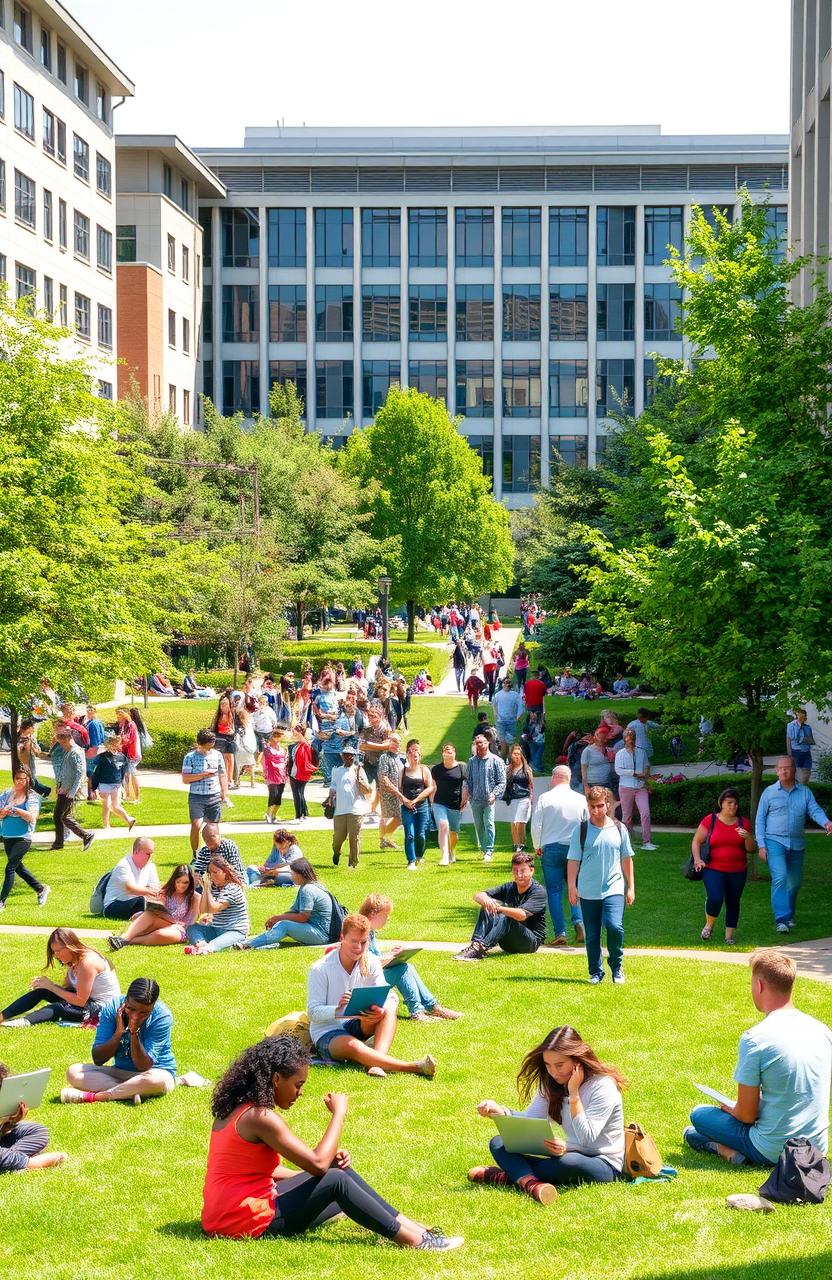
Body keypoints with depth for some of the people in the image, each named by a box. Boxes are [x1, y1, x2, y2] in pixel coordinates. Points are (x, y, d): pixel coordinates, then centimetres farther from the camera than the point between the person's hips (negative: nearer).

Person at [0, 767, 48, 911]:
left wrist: (15, 809, -22)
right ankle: (41, 889, 34)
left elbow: (32, 817, -17)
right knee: (18, 867, 17)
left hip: (23, 838, -7)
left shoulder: (32, 796, -6)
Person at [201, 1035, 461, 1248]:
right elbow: (317, 1163, -23)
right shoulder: (261, 1117, -20)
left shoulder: (237, 1108, 10)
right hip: (247, 1224, -10)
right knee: (337, 1181, -14)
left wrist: (329, 1161, 7)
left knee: (339, 1170, 9)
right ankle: (413, 1240, -8)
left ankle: (409, 1226, 10)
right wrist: (338, 1114, -12)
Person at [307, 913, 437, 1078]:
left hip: (357, 1027, 5)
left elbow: (390, 997, -10)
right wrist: (338, 1009, -37)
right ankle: (414, 1067, -48)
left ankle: (376, 1062, -42)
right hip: (327, 1033, -5)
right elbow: (313, 1012, -16)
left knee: (389, 1009, -23)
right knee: (352, 1046, -39)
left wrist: (383, 1009, -35)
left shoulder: (371, 963, -1)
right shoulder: (320, 969, -13)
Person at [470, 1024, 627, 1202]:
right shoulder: (551, 1083, 5)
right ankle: (530, 1183, -35)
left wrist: (573, 1094, -25)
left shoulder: (603, 1086, -16)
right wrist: (498, 1111, -20)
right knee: (498, 1143, -5)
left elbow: (587, 1138, -21)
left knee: (567, 1162, -43)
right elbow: (530, 1119, -3)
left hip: (605, 1165, -7)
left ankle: (513, 1174, -20)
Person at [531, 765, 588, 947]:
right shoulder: (581, 799, -1)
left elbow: (536, 825, -2)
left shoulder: (545, 798, -4)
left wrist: (538, 847, 13)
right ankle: (579, 922, -6)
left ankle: (559, 932, -2)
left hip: (551, 848, -1)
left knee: (554, 891, 4)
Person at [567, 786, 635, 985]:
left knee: (614, 926, -20)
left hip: (614, 889, -1)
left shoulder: (619, 829, 4)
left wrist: (631, 887, 11)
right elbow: (573, 861, 1)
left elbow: (626, 859, 11)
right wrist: (572, 886, -6)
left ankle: (617, 966, 1)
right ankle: (596, 972, 21)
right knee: (592, 935, 6)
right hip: (588, 892, 1)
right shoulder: (581, 830, 0)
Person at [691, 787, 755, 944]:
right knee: (715, 899, -19)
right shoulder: (710, 821, -1)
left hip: (737, 872, 3)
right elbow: (696, 842, 4)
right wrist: (697, 859, -12)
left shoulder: (743, 824, 6)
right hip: (713, 869, -3)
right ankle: (709, 925, 10)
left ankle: (729, 936, 18)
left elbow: (751, 850, 9)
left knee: (733, 903, 5)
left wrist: (748, 837, -11)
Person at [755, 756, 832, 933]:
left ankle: (789, 917, 31)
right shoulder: (769, 792, 2)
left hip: (797, 844, 3)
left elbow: (815, 810, -6)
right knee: (780, 877, -20)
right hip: (774, 841, -3)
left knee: (795, 882, 11)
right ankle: (781, 919, -22)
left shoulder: (805, 792, 7)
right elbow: (760, 820, 4)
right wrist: (761, 845, -4)